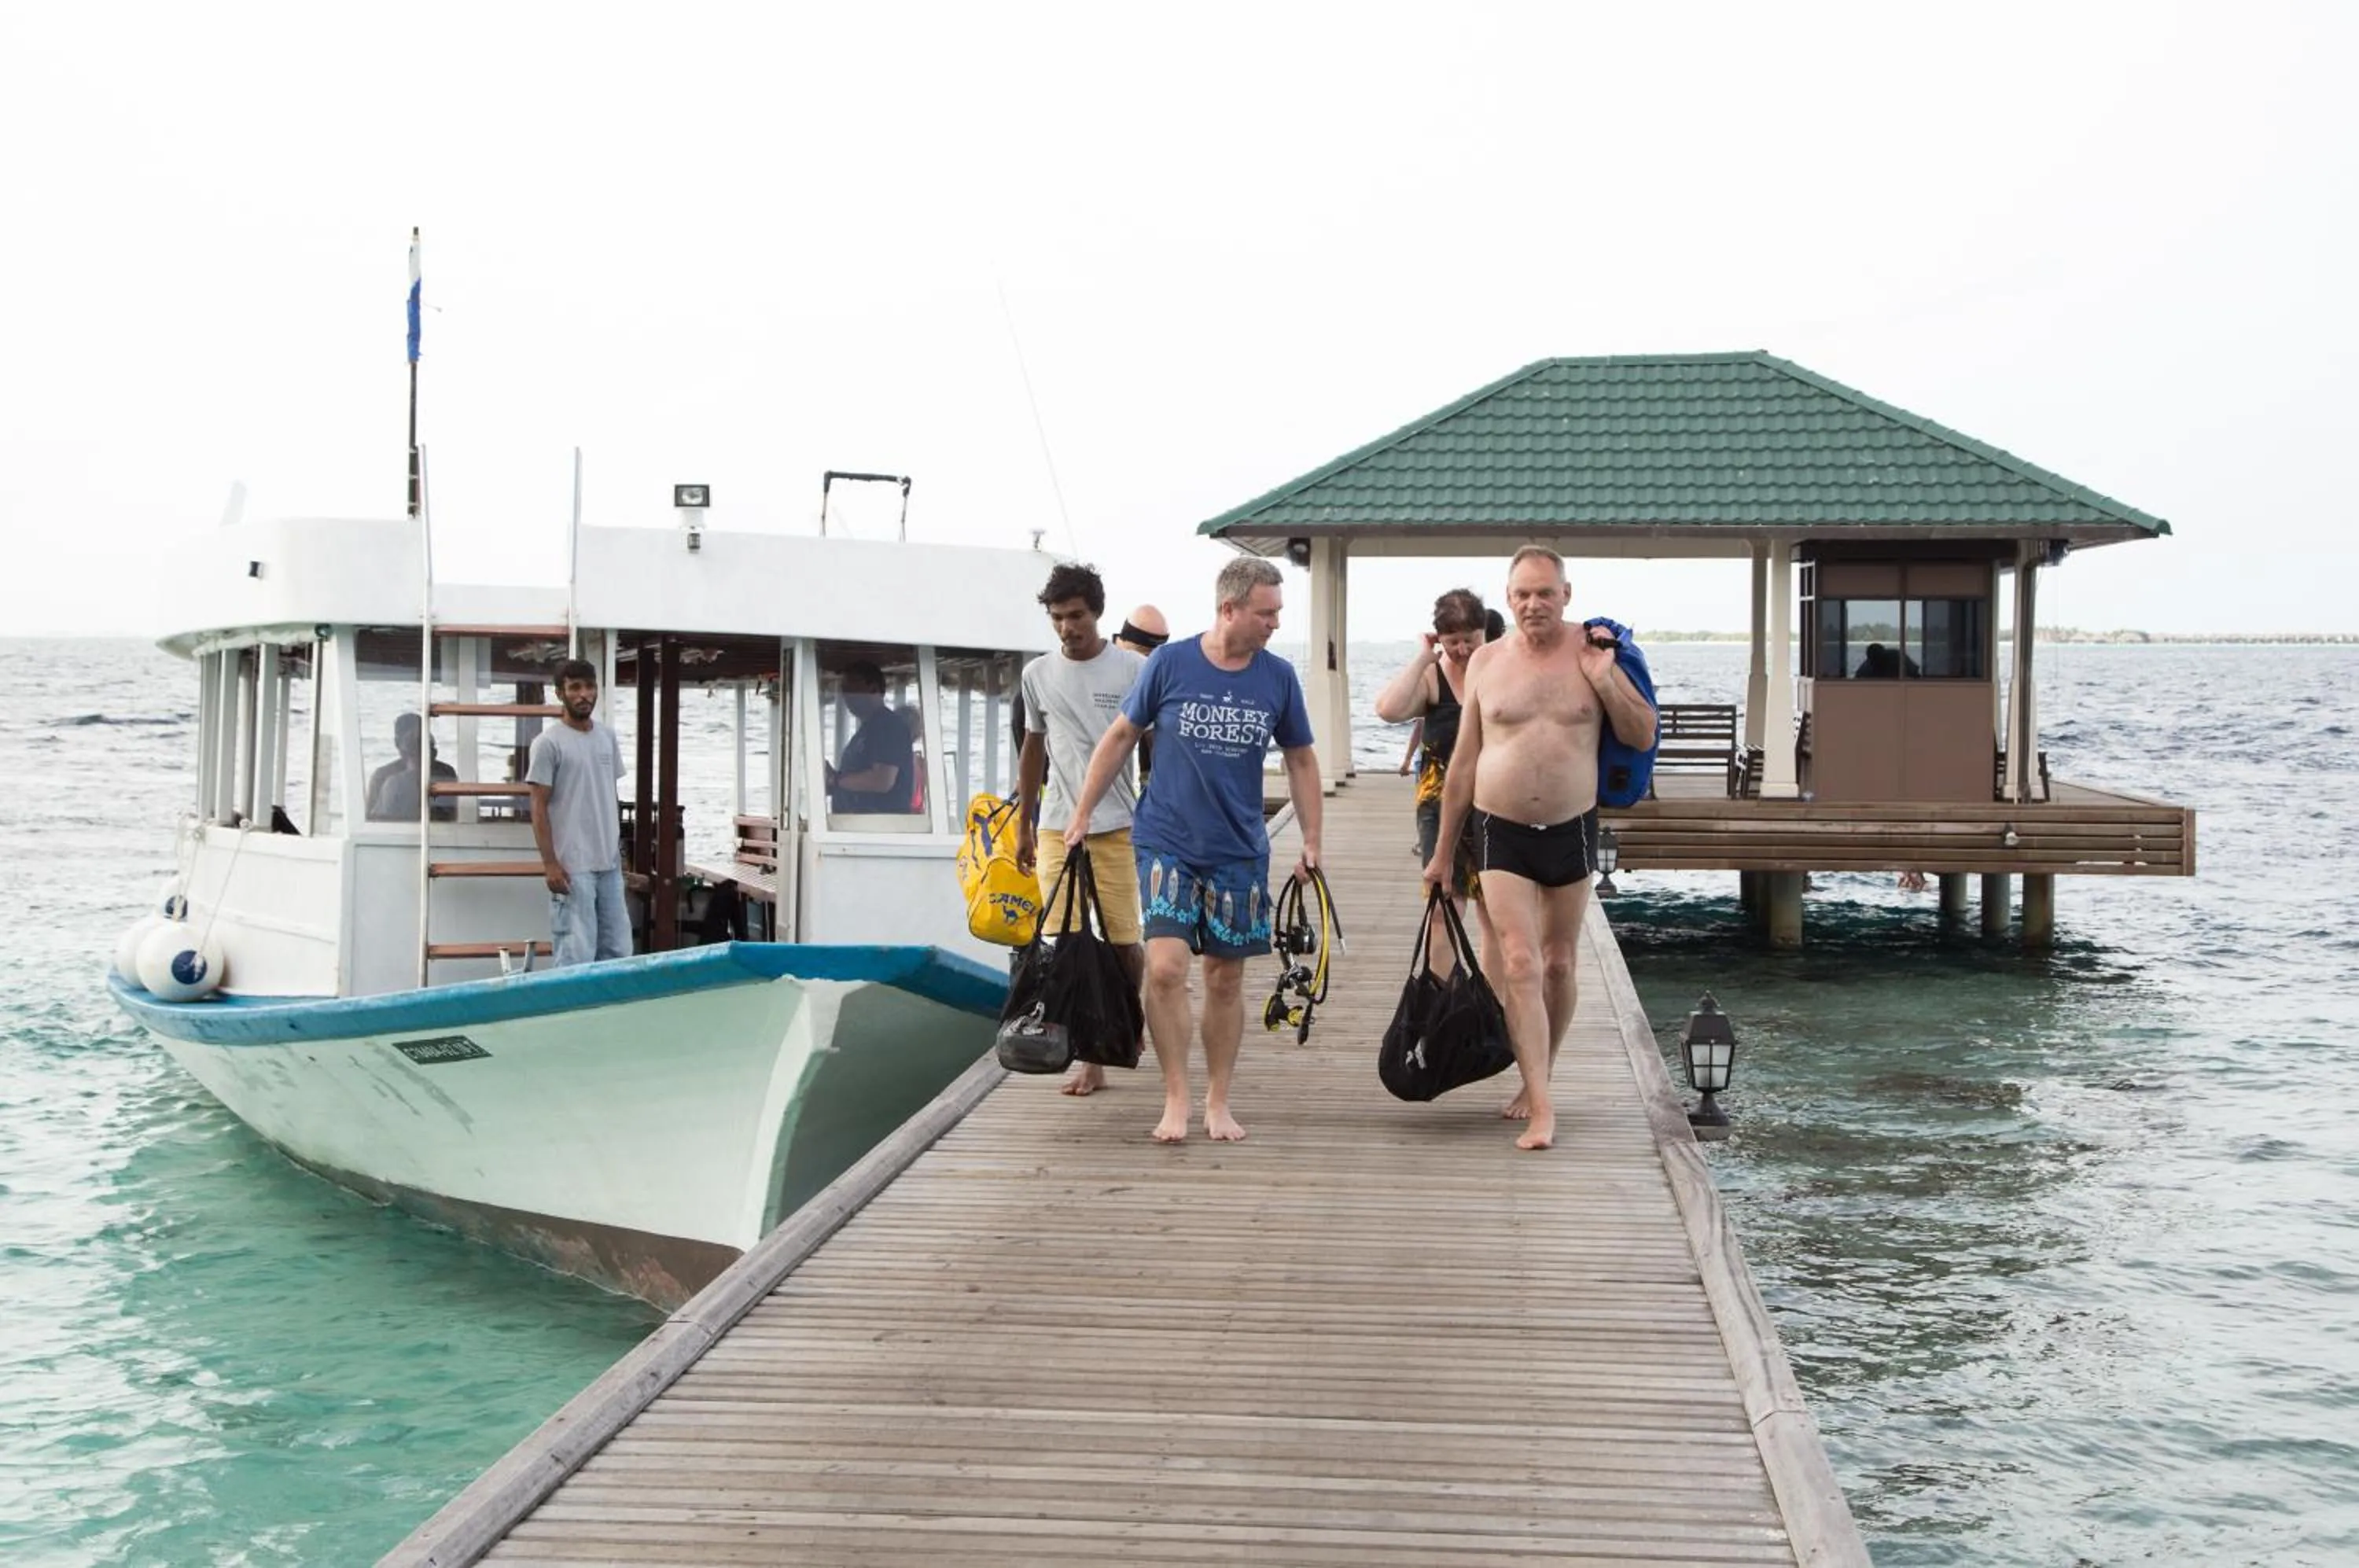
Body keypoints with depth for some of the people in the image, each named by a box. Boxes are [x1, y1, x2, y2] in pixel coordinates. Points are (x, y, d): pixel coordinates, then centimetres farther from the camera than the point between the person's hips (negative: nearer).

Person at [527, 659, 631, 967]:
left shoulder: (607, 738, 11)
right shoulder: (549, 743, -8)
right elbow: (539, 807, -9)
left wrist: (618, 848, 14)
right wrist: (549, 863, -15)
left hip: (609, 863, 7)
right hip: (572, 865, -7)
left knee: (617, 950, 9)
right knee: (576, 957, -7)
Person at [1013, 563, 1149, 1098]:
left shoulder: (1134, 670, -2)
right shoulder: (1038, 675, 7)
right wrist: (1023, 825, 19)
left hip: (1118, 825, -2)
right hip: (1058, 827, 2)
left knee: (1122, 939, 2)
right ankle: (1090, 1057, 3)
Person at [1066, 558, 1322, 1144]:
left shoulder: (1279, 677, -1)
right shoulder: (1170, 663, -7)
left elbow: (1301, 761, 10)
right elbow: (1120, 738, 4)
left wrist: (1311, 842, 6)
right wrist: (1082, 813, 5)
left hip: (1240, 852, 2)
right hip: (1168, 842, -2)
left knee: (1225, 978, 7)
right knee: (1165, 966, -14)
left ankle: (1218, 1102, 20)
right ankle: (1175, 1098, 0)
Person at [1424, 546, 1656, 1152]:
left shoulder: (1592, 652, -1)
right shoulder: (1486, 661, 1)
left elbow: (1643, 736, 0)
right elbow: (1463, 763, 7)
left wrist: (1604, 680, -16)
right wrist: (1443, 851, 9)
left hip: (1571, 829, 1)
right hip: (1502, 831, -1)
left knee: (1558, 965, 11)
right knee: (1520, 965, -12)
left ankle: (1536, 1081, 30)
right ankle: (1542, 1108, -14)